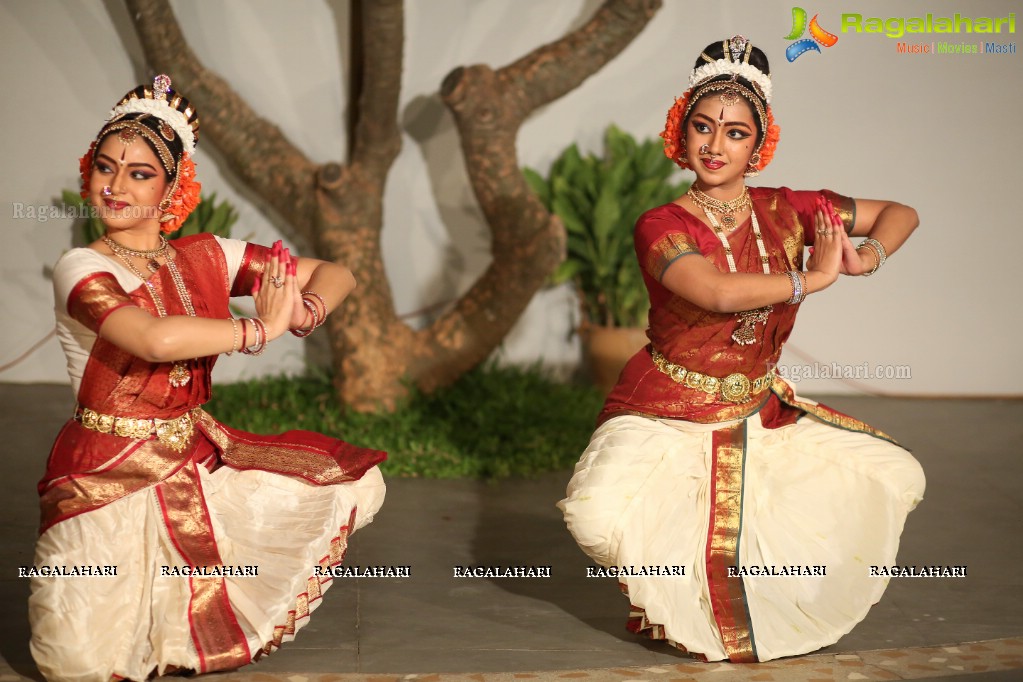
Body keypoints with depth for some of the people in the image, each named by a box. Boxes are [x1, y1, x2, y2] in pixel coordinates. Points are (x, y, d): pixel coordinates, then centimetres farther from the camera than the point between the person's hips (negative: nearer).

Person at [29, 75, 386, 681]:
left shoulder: (207, 258, 3)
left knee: (354, 483, -4)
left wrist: (306, 309, -18)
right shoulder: (82, 268, -12)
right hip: (110, 475, -5)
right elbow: (155, 338, -32)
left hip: (200, 462, 5)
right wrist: (262, 327, -20)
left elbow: (336, 274, 5)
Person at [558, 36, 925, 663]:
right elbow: (721, 293, -32)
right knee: (601, 514, -31)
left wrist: (868, 255, -13)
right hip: (667, 417, -5)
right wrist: (815, 276, -19)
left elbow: (901, 213, 9)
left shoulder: (786, 211, 1)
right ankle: (673, 593, 5)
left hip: (761, 417, 5)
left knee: (895, 477, -2)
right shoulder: (662, 227, -13)